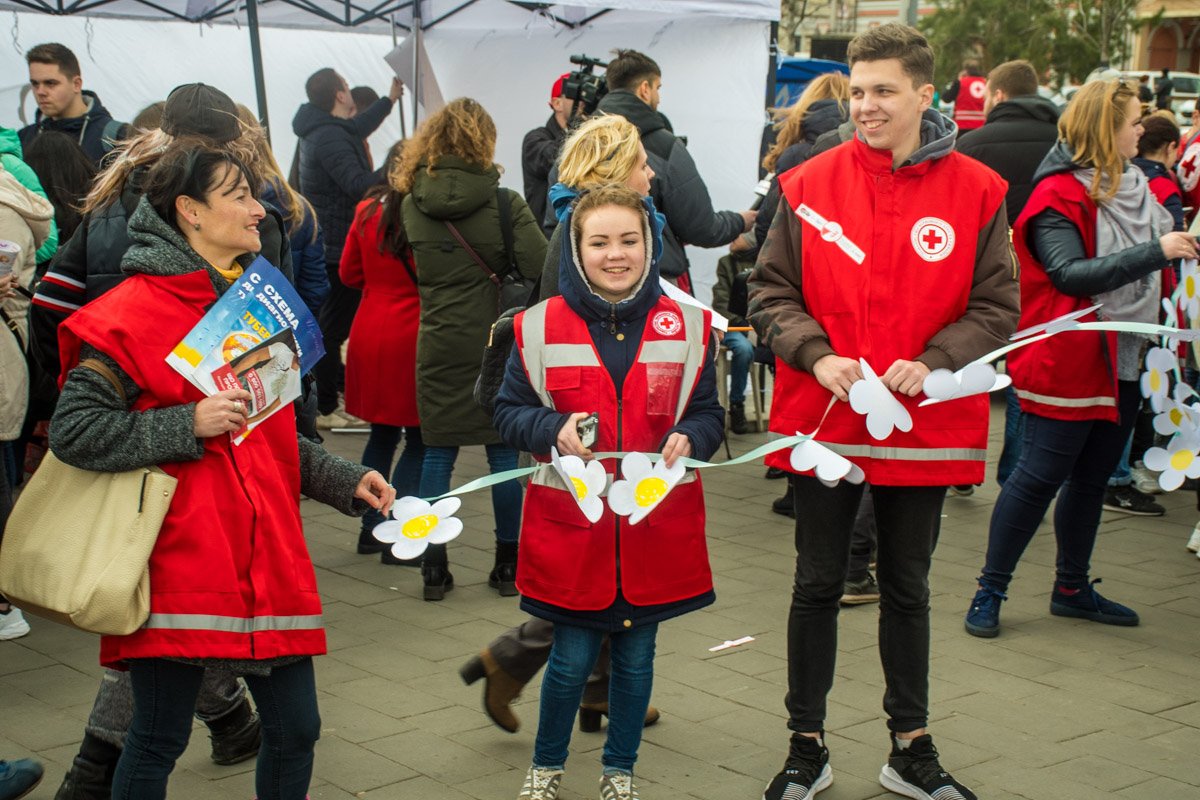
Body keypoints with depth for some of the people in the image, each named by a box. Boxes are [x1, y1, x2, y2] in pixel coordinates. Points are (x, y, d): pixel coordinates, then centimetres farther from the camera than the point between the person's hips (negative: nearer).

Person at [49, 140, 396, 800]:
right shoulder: (133, 312, -9)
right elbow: (72, 430, -13)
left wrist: (346, 481, 13)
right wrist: (188, 425, -19)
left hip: (269, 560, 7)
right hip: (178, 567, -6)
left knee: (295, 729, 9)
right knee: (159, 740, 2)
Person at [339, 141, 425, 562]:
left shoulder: (366, 212, 2)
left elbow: (349, 273, 11)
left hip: (370, 334, 6)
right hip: (413, 335, -6)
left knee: (382, 432, 18)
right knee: (418, 438, 3)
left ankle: (370, 527, 24)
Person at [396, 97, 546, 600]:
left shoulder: (413, 205, -1)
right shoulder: (502, 202, -11)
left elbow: (421, 268, 10)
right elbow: (541, 267, -17)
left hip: (438, 345, 2)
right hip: (496, 342, -2)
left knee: (438, 452, 9)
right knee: (504, 451, 8)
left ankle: (434, 568, 10)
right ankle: (508, 566, 15)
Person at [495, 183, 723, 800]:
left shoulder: (687, 326, 1)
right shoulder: (541, 326, -4)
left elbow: (709, 413, 8)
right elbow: (508, 411, 4)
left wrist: (688, 439, -14)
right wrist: (554, 430, -15)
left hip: (657, 525, 2)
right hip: (570, 523, -1)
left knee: (636, 657, 13)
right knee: (571, 658, 6)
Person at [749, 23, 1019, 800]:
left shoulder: (975, 191, -4)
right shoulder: (810, 185, -3)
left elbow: (997, 306, -2)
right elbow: (771, 291, 1)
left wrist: (934, 363, -17)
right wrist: (815, 356, -14)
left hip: (924, 427, 0)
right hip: (823, 420, 0)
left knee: (908, 588, 15)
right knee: (818, 585, 10)